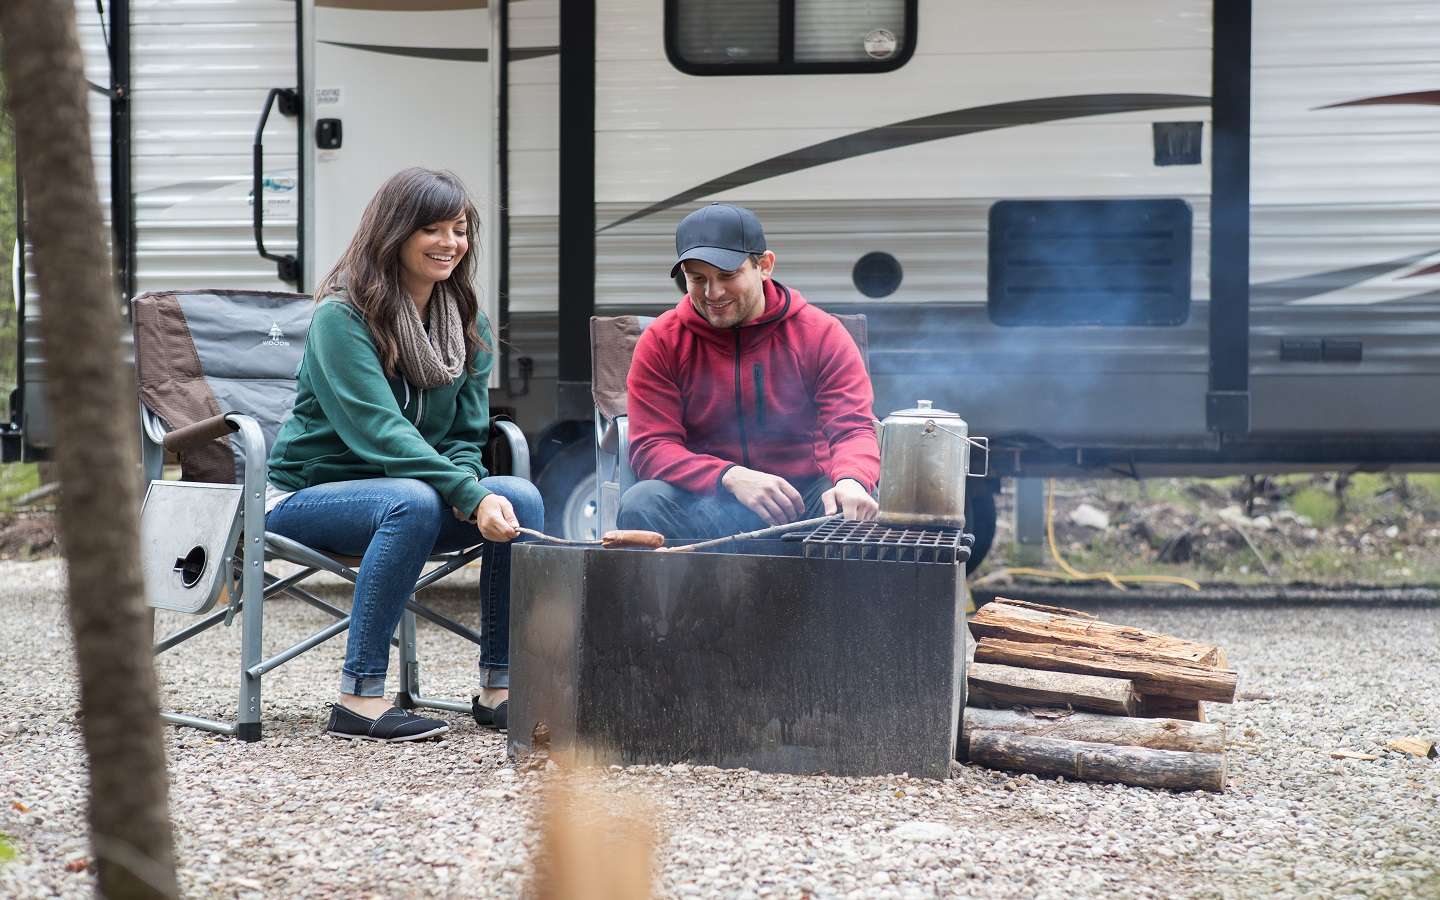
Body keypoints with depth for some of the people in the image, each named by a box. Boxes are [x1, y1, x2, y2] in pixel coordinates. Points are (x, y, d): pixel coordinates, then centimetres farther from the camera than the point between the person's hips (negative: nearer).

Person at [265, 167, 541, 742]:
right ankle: (358, 698, -34)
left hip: (405, 492, 6)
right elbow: (378, 429, -27)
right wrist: (469, 496, -37)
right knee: (413, 502, -37)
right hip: (308, 494, -6)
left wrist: (468, 487, -19)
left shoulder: (467, 324, 6)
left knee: (520, 497, -20)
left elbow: (466, 433, 6)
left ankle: (499, 687, -14)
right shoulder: (342, 316, -16)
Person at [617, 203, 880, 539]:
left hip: (806, 500, -1)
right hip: (704, 504, 1)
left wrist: (850, 482, -33)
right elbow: (651, 446, -6)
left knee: (867, 510, -33)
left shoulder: (822, 335, 1)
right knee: (640, 505, -31)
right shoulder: (661, 343, 1)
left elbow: (853, 429, -6)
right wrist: (731, 477, -25)